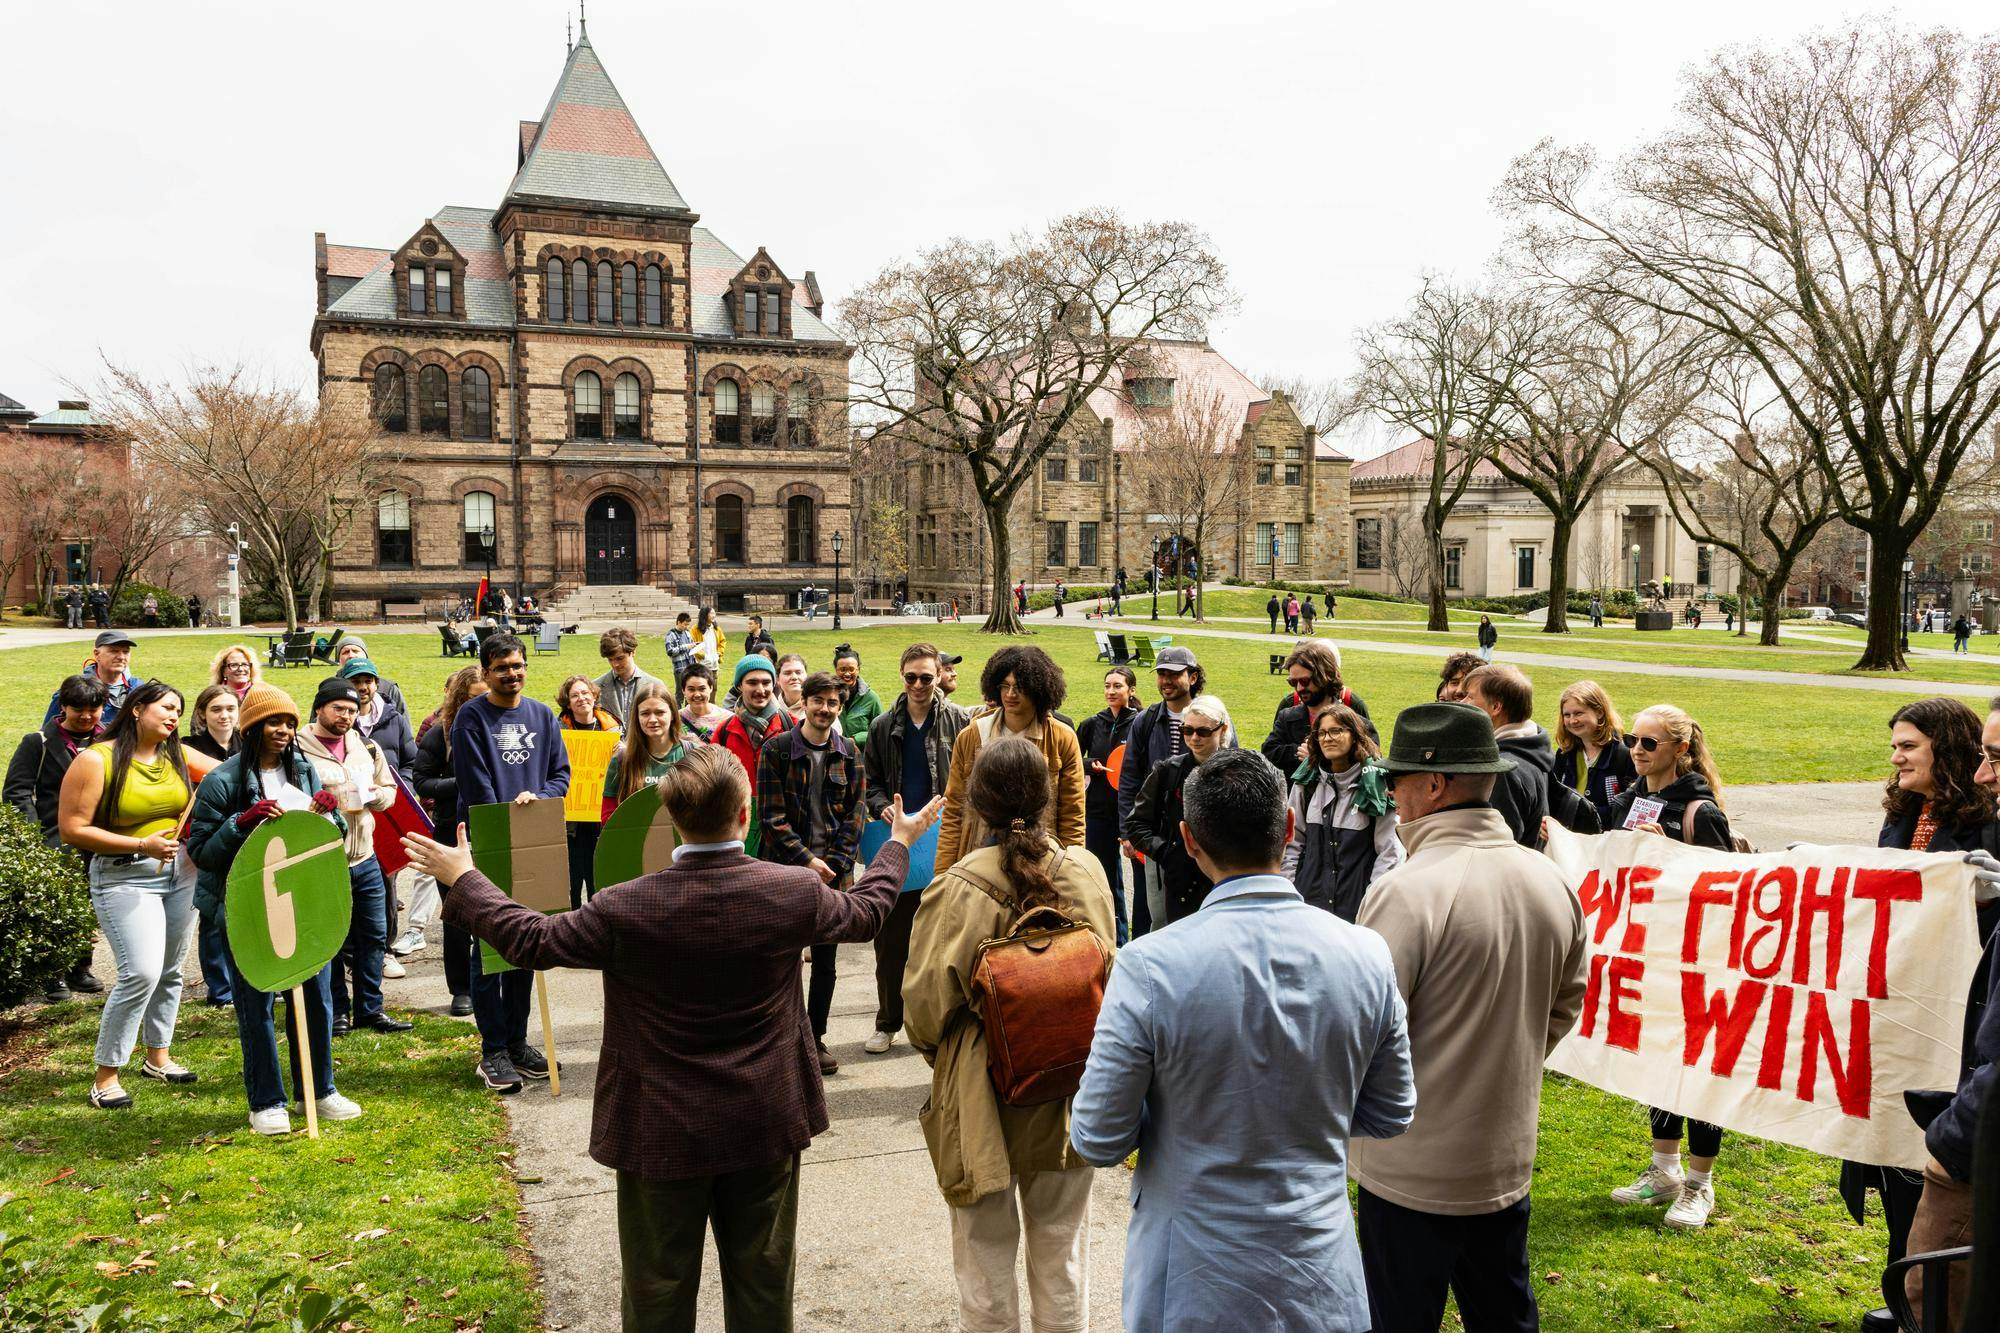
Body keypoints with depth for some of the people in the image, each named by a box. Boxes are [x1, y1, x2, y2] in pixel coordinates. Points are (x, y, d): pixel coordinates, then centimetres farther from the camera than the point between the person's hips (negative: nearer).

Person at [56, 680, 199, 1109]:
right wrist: (141, 845, -20)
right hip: (124, 877, -6)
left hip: (181, 871, 6)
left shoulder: (177, 756, 2)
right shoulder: (96, 760, -12)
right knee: (141, 973, -15)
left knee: (170, 971, 14)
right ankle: (105, 1076, 0)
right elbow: (72, 829, -13)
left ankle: (158, 1057, 31)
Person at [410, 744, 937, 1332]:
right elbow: (866, 911, 4)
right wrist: (899, 843, 22)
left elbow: (531, 940, -7)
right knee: (763, 1282, 18)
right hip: (766, 1122, 2)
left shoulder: (628, 908, -21)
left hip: (664, 1131, -1)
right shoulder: (795, 892, -16)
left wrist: (461, 879, 8)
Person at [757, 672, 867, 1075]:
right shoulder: (776, 750, -4)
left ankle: (815, 1036, 21)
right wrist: (806, 860, -13)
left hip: (833, 870, 3)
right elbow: (772, 816, -7)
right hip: (785, 867, -3)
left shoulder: (848, 752, 5)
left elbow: (855, 813, 4)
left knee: (825, 960, 8)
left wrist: (833, 862, -7)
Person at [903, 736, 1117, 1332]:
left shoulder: (959, 887, -21)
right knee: (1063, 1254, 20)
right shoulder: (1086, 873, -11)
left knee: (986, 1253, 16)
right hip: (1069, 1095, 3)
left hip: (983, 1096, -3)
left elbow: (929, 999, -13)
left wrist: (937, 1051, 9)